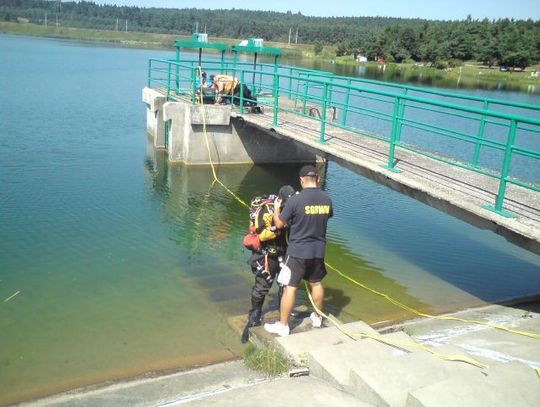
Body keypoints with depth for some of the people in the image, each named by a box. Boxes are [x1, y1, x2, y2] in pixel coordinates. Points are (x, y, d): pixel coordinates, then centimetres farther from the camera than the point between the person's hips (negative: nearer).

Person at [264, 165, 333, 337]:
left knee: (290, 287, 3)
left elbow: (279, 223, -9)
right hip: (318, 250, 5)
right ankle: (317, 317, 37)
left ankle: (283, 325, 11)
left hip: (298, 251, -5)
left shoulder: (295, 200, -19)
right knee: (316, 283, 21)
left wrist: (276, 208, 9)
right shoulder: (326, 199, -4)